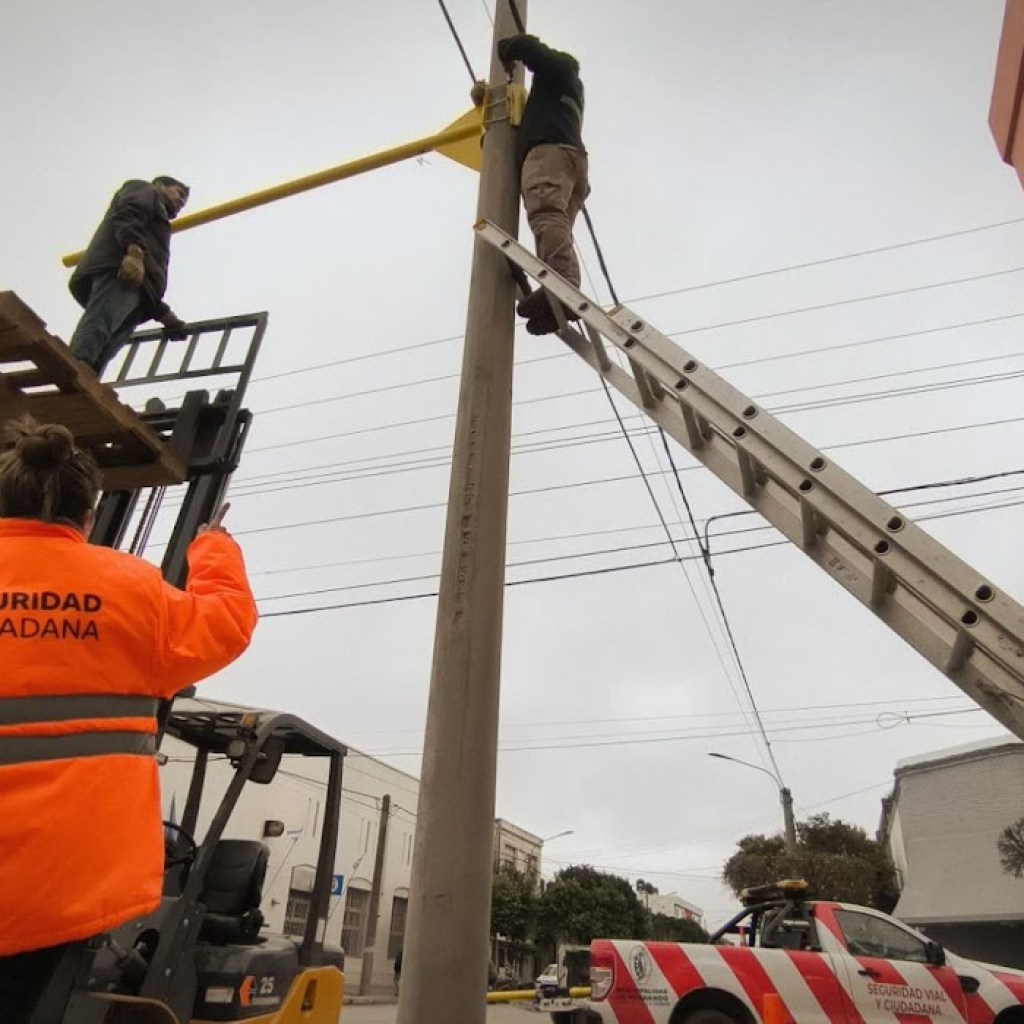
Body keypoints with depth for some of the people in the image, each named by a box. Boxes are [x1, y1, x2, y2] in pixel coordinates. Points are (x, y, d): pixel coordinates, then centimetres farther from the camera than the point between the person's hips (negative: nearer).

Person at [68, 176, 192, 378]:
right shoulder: (144, 190, 26)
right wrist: (135, 251, -19)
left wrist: (164, 315, 26)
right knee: (97, 324, -30)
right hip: (118, 266, -8)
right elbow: (129, 213, -2)